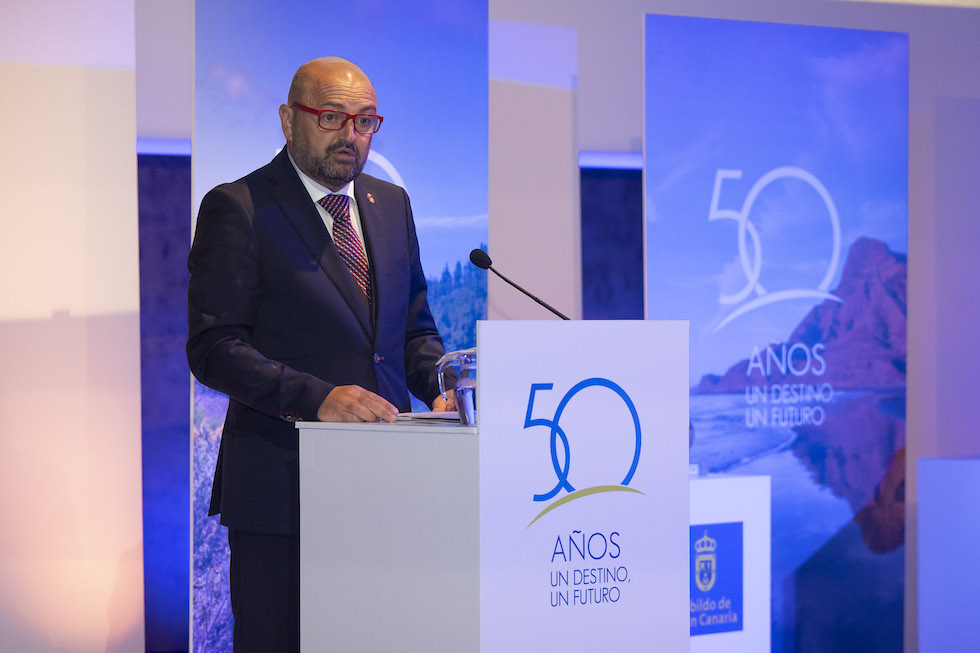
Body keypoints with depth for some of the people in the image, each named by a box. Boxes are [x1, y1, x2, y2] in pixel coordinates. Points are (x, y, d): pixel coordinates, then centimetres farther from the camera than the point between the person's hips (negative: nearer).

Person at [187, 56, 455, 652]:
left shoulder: (392, 204, 15)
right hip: (280, 485, -5)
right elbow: (213, 348, -12)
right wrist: (316, 396, -24)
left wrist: (441, 389, -1)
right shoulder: (237, 209, -5)